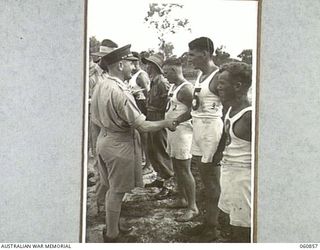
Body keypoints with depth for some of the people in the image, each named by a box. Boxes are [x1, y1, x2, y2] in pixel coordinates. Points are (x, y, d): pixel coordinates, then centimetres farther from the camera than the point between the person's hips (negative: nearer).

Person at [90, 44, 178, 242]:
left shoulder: (100, 87, 2)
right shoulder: (120, 92, -25)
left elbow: (96, 119, 12)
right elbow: (142, 126, -23)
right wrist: (165, 123, -9)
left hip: (104, 139, 9)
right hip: (120, 145, -8)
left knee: (113, 189, 22)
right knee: (117, 192, 6)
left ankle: (111, 226, 37)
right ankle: (112, 236, 19)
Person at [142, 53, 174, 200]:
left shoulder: (163, 83, -19)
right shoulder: (153, 81, 11)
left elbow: (168, 104, -21)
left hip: (160, 120, -10)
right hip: (152, 120, 10)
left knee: (162, 151, -3)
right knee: (152, 151, 18)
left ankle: (166, 186, 6)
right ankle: (159, 179, 33)